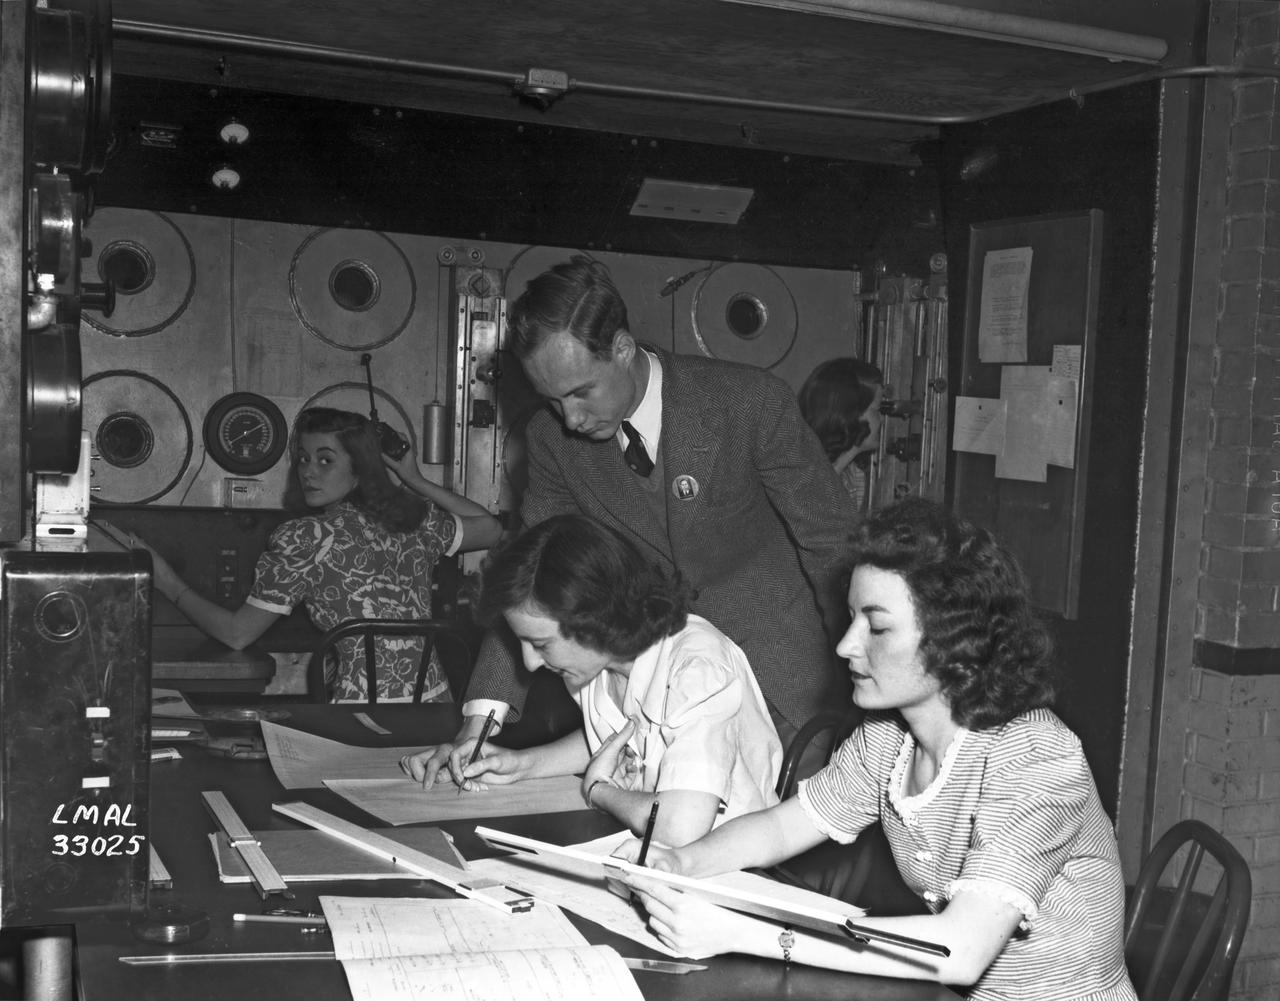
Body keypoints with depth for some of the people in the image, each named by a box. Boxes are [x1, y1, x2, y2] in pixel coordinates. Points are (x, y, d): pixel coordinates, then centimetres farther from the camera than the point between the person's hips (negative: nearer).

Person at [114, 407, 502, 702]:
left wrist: (171, 586, 17)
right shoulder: (417, 519, 8)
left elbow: (237, 633, 1)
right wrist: (416, 481, 29)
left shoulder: (301, 539, -4)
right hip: (436, 705, 6)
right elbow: (491, 530, 27)